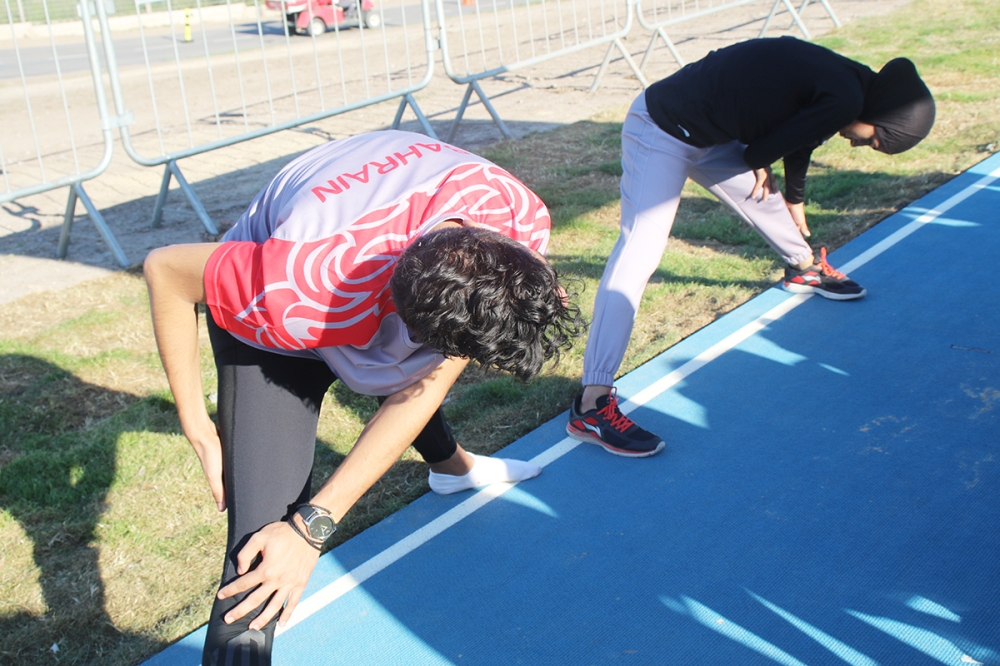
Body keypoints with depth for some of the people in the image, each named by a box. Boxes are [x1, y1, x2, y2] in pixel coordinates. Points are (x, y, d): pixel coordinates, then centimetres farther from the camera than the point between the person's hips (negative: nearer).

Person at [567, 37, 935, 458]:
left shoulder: (839, 77, 10)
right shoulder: (843, 101, -20)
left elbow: (796, 134, 29)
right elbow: (766, 147, -11)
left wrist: (795, 198, 45)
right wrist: (757, 163, 14)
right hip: (662, 132, -10)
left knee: (761, 194, 27)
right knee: (640, 252, -20)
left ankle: (805, 269, 60)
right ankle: (592, 405, -26)